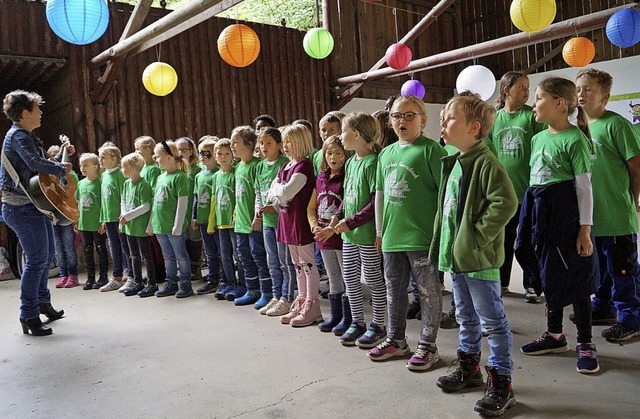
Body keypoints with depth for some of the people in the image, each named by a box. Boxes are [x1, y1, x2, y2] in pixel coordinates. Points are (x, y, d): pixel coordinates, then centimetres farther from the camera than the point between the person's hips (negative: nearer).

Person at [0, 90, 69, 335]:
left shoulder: (28, 137, 19)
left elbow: (42, 165, 21)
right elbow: (35, 162, -31)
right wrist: (62, 170, -17)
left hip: (35, 205, 11)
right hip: (21, 207, -11)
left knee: (47, 254, 19)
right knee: (37, 259, -10)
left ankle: (42, 302, 33)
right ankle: (29, 315, -3)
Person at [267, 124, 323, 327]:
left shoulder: (304, 166, -14)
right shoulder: (285, 167, 14)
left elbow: (286, 192, -22)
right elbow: (273, 193, 14)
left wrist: (277, 188, -3)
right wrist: (276, 204, -4)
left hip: (301, 220, -9)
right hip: (287, 219, 9)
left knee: (307, 263, -1)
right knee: (297, 264, 15)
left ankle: (312, 307, 8)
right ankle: (301, 303, 25)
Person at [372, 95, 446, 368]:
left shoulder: (430, 149, -8)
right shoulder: (386, 154, 11)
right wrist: (379, 230, 15)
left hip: (422, 236, -7)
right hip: (391, 236, 7)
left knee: (428, 292, 6)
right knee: (394, 290, 17)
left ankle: (427, 345, 20)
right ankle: (396, 340, 33)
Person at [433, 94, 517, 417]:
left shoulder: (485, 163, -15)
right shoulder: (453, 163, 13)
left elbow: (505, 203, -25)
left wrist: (478, 236, -20)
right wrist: (445, 244, 14)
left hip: (479, 259, -9)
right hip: (456, 256, 9)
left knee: (493, 321, 3)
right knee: (466, 318, 21)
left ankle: (501, 384, 14)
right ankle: (469, 368, 37)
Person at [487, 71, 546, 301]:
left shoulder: (533, 115, -3)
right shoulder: (494, 118, 6)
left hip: (529, 189, -3)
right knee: (503, 239, 14)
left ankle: (532, 286, 16)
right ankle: (501, 281, 28)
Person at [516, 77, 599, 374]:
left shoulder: (575, 139, -10)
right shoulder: (538, 138, 12)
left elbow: (584, 186, -11)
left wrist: (585, 229, -13)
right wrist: (529, 219, 17)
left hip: (565, 210, -7)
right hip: (540, 210, 7)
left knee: (575, 275, 1)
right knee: (550, 275, 15)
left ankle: (585, 343, 15)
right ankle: (554, 334, 29)